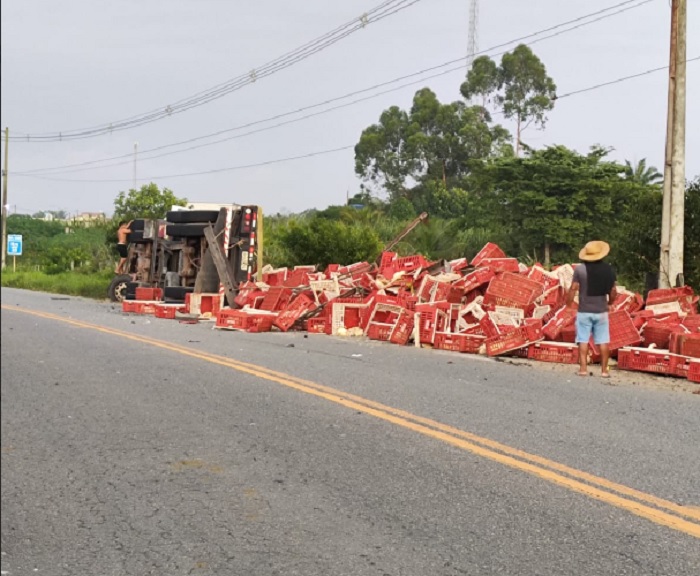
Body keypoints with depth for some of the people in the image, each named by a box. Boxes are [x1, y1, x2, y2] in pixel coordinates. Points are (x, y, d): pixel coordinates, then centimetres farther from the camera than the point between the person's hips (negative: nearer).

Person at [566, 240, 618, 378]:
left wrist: (568, 302, 4)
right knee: (603, 341, 7)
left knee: (583, 340, 5)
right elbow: (613, 290, 3)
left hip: (584, 311, -2)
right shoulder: (608, 269, -1)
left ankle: (583, 368, 3)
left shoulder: (580, 269, -9)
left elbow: (574, 288, -9)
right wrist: (610, 303, 19)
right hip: (601, 310, 2)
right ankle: (604, 370, 8)